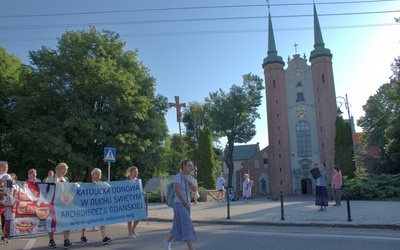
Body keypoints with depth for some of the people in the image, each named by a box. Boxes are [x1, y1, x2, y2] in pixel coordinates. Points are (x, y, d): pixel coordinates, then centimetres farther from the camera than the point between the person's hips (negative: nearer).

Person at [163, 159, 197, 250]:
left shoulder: (189, 177, 8)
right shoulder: (178, 176, -15)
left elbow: (194, 189, -3)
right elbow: (177, 192, -19)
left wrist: (188, 181, -17)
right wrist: (186, 203, -15)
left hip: (187, 204, 8)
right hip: (179, 204, -8)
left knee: (179, 225, 16)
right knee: (187, 225, -12)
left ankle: (167, 240, 36)